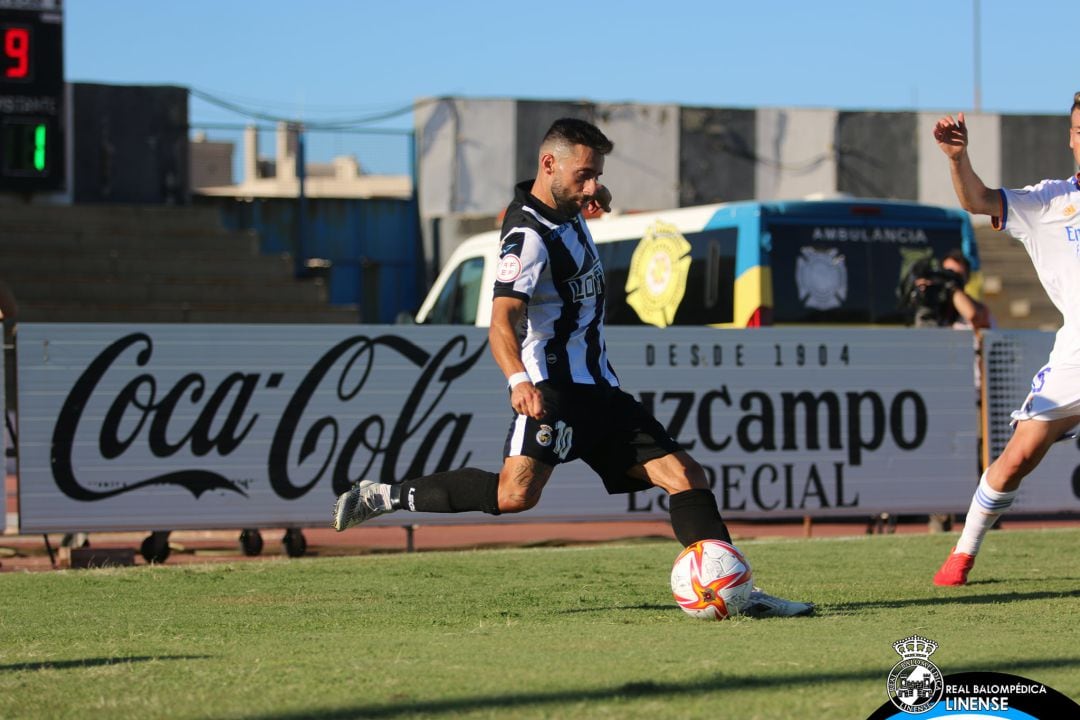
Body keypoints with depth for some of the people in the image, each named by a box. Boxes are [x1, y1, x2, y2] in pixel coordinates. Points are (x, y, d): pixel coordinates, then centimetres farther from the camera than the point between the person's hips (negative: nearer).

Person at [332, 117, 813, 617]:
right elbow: (502, 322, -29)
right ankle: (383, 497, -15)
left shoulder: (566, 211, 14)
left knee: (684, 477, -2)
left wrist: (591, 197, 28)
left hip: (597, 388, 9)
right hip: (553, 388, -9)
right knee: (516, 493, -28)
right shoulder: (528, 237, -15)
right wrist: (519, 381, -45)